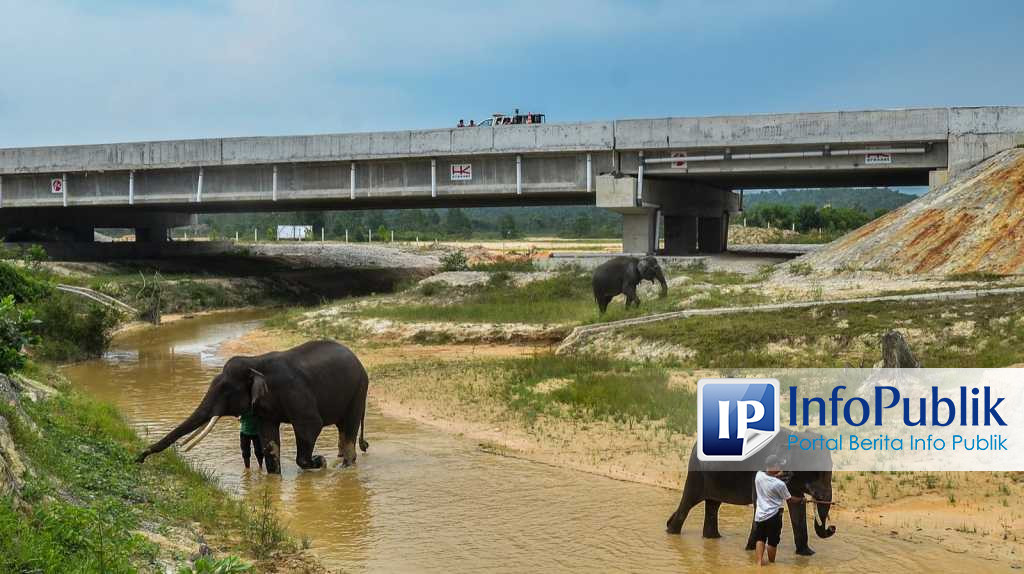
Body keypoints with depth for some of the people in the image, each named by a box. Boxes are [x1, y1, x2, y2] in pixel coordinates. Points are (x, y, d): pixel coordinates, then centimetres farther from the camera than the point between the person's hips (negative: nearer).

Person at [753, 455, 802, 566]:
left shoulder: (758, 475, -8)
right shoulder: (779, 484, -19)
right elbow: (789, 499, -4)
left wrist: (776, 474, 11)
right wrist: (801, 500, 12)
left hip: (759, 515, 5)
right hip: (773, 516, -5)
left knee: (760, 539, 14)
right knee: (772, 542, 10)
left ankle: (759, 561, 6)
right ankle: (772, 562, 22)